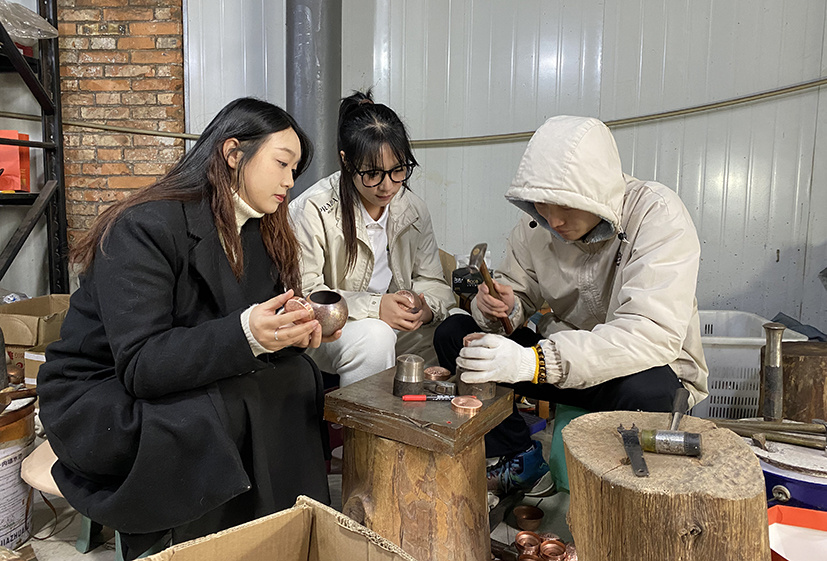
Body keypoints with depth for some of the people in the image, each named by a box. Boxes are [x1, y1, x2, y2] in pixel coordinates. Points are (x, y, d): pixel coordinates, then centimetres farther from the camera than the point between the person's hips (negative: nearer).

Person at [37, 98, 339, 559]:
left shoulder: (257, 234, 2)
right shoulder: (145, 226, -22)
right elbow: (140, 364, -27)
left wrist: (291, 330, -20)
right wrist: (246, 334, -41)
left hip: (186, 384, 7)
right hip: (97, 401, -7)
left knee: (298, 377, -14)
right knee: (230, 410, -31)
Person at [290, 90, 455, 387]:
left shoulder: (413, 209, 2)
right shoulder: (313, 209, -15)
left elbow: (432, 281, 5)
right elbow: (304, 294, -18)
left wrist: (427, 307, -20)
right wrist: (373, 306, -30)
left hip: (394, 323, 5)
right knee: (374, 335, -36)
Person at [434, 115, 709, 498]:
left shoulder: (658, 216, -24)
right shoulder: (536, 222, -8)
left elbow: (652, 334, -36)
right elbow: (518, 292, 4)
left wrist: (534, 361, -45)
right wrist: (502, 307, -24)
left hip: (650, 367, -4)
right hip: (565, 356, 5)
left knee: (644, 390, -40)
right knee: (453, 335, -7)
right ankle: (523, 459, 5)